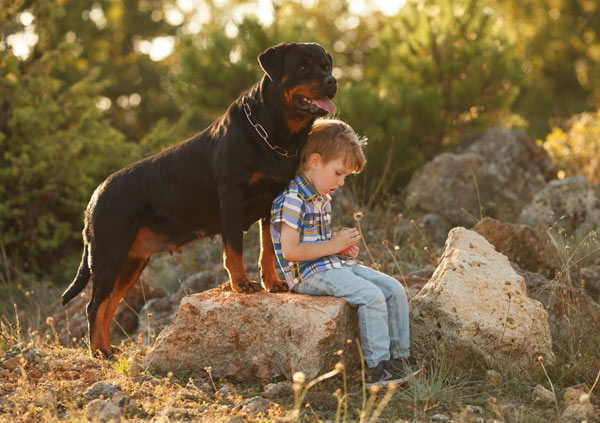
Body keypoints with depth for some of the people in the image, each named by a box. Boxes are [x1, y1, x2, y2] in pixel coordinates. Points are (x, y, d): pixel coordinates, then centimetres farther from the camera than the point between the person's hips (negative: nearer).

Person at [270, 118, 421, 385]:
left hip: (333, 265, 10)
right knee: (371, 296, -26)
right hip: (309, 274, -10)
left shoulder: (322, 198, 16)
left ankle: (399, 355, 5)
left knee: (394, 289, 0)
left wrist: (343, 246, 7)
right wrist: (333, 246, -18)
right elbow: (290, 251, -23)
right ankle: (377, 367, -21)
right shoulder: (293, 200, -17)